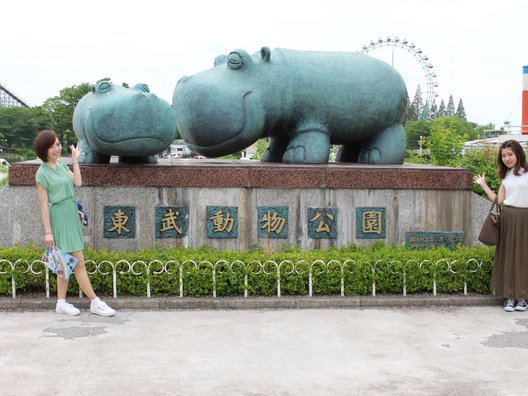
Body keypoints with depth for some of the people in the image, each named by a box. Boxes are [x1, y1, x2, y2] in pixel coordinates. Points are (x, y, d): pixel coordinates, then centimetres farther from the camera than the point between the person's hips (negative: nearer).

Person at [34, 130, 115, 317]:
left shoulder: (62, 165, 11)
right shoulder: (43, 173, -10)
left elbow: (78, 182, -1)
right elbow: (44, 204, -10)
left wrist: (75, 161, 5)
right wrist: (48, 231, -12)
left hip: (72, 214, 8)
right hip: (60, 217, -8)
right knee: (79, 262, -5)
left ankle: (61, 303, 19)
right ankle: (95, 303, -1)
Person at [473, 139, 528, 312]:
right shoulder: (506, 176, 13)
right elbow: (498, 200, 9)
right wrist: (483, 184, 11)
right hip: (508, 218, 4)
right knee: (508, 256, 4)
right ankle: (510, 296, 12)